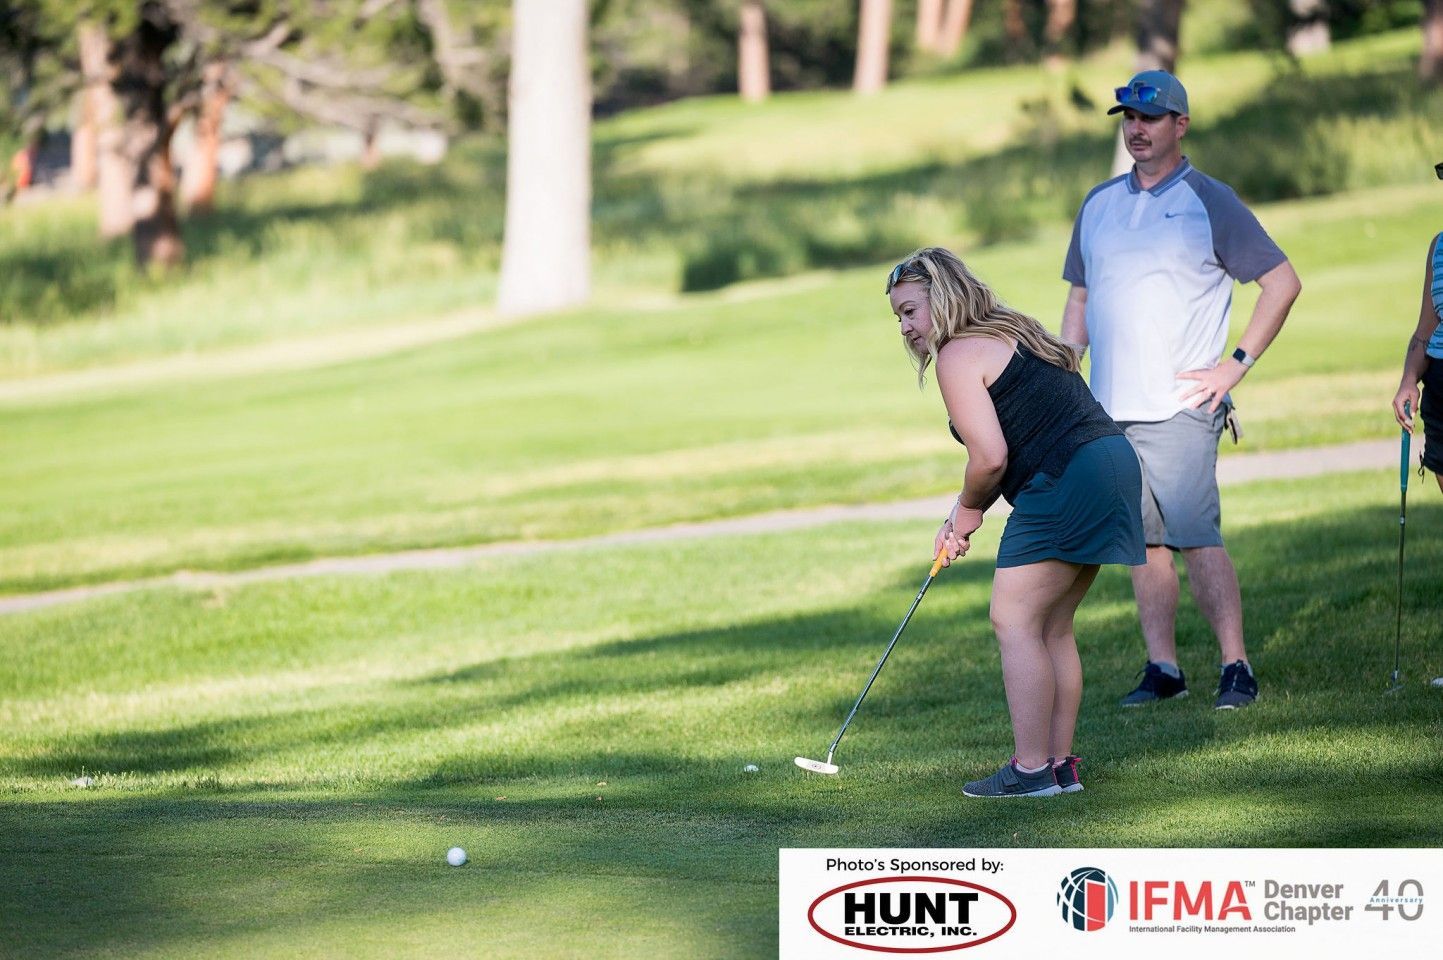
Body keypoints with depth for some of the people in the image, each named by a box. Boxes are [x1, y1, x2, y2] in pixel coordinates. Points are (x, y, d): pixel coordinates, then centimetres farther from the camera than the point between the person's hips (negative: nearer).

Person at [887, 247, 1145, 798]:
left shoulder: (958, 354, -7)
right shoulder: (1012, 335, 24)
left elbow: (990, 457, -15)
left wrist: (969, 509, 5)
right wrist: (961, 521, 14)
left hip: (1067, 484, -10)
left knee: (1015, 621, -6)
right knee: (1052, 628, 14)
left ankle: (1031, 770, -8)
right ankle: (1060, 764, 15)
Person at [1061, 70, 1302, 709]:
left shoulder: (1208, 201, -1)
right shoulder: (1098, 205, 15)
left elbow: (1283, 282, -1)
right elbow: (1080, 298, 23)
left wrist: (1237, 364, -7)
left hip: (1180, 408, -5)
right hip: (1108, 411, 5)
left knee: (1195, 536, -12)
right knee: (1144, 542, 5)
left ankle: (1235, 667, -10)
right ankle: (1162, 667, 10)